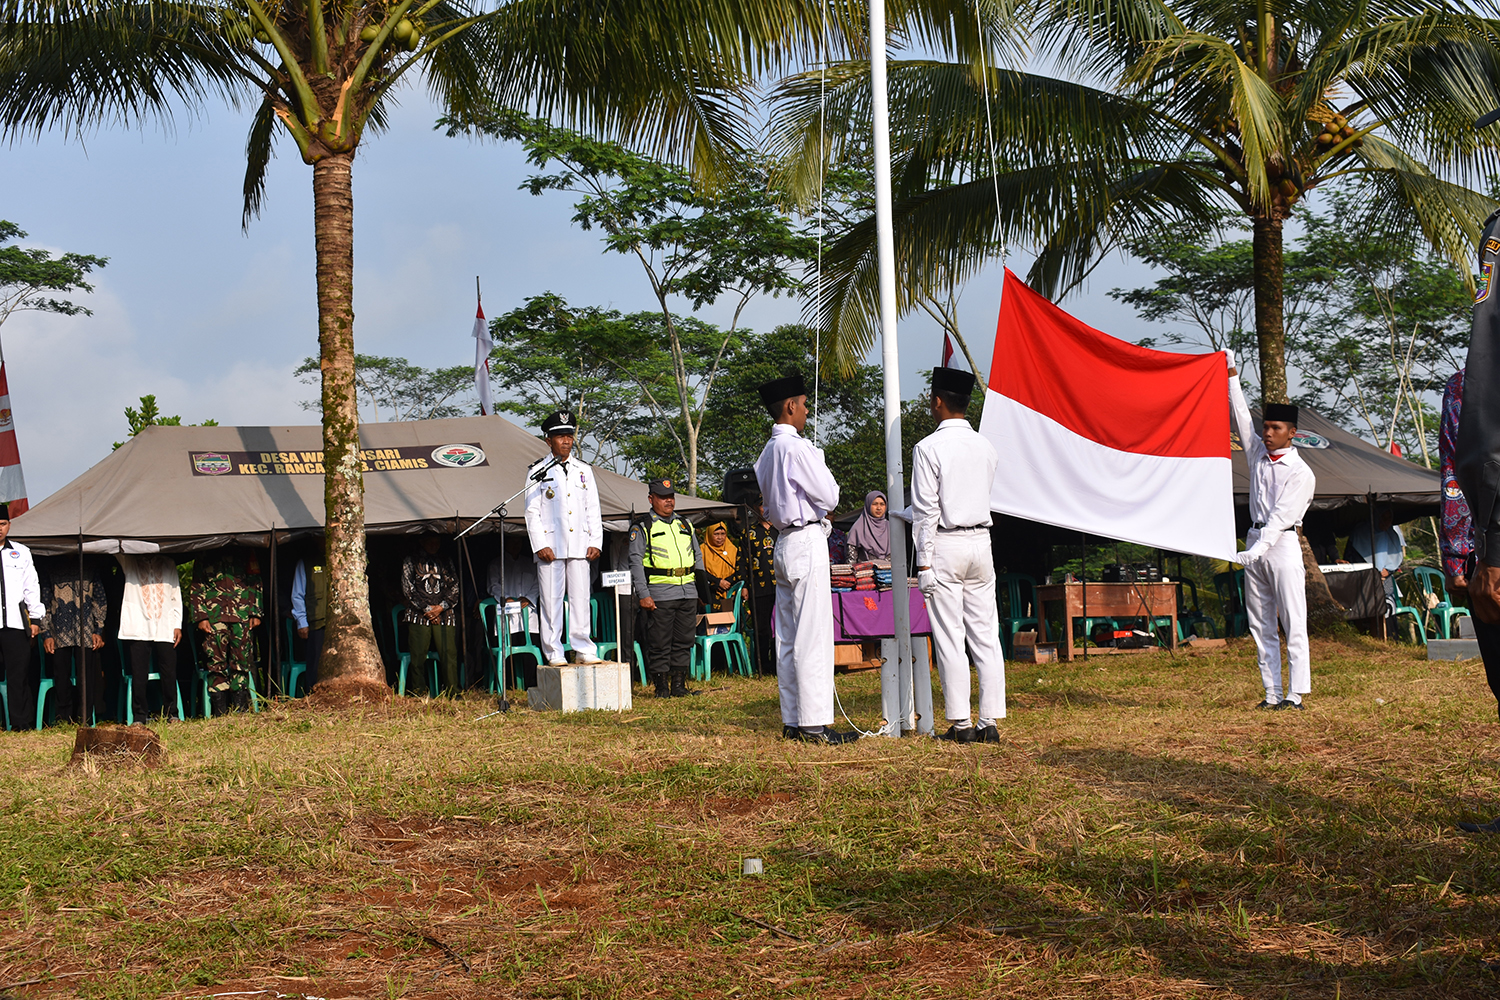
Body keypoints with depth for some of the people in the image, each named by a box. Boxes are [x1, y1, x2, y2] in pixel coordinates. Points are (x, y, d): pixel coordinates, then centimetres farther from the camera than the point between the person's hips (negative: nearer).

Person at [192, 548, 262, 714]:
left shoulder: (245, 554, 15)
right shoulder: (204, 557, 14)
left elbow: (256, 584, 15)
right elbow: (197, 588, 12)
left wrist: (256, 613, 5)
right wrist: (201, 617, 0)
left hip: (242, 615, 0)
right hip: (214, 617, 0)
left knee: (242, 662, -2)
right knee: (216, 663, -4)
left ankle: (241, 710, 2)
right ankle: (220, 712, -3)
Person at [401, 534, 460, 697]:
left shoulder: (446, 561, 18)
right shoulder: (410, 561, 11)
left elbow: (454, 588, 13)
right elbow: (408, 589, 3)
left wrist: (441, 607, -3)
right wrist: (426, 609, -6)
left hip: (444, 615, 2)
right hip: (419, 615, -2)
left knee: (449, 655, -6)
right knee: (418, 656, -6)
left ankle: (452, 694, -3)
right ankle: (420, 695, -1)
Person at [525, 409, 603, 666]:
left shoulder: (584, 471, 14)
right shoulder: (538, 472, 4)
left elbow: (593, 510, 13)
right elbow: (532, 512, 0)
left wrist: (596, 541, 3)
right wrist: (540, 545, -10)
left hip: (579, 545, 3)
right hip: (551, 545, -3)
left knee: (580, 597, 1)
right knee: (551, 599, -2)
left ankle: (583, 649, 6)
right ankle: (553, 652, 3)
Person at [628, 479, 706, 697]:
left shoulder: (685, 525, 18)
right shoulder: (642, 528, 2)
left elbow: (697, 555, 26)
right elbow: (636, 562, -2)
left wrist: (702, 578, 12)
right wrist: (643, 595, -10)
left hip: (688, 592, 5)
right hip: (660, 594, -5)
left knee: (684, 641, 7)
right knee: (659, 644, -3)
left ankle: (679, 684, 14)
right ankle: (661, 686, 4)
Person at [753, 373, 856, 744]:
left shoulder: (767, 452, 15)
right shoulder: (797, 447, -13)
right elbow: (829, 496, -12)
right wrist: (821, 464, 5)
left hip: (784, 542, 10)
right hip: (806, 542, -10)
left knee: (788, 638, 9)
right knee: (813, 637, -9)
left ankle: (793, 721, 13)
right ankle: (815, 723, -10)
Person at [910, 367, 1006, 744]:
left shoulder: (928, 448, -8)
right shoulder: (985, 446, 10)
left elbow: (926, 511, -11)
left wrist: (924, 563, -8)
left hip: (945, 545, -5)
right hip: (981, 542, 5)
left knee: (950, 639, -2)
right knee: (986, 635, 5)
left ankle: (960, 724, -1)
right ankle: (990, 721, 5)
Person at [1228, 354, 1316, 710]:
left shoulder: (1300, 473, -8)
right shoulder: (1258, 453, 11)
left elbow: (1280, 516, -18)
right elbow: (1241, 417, 18)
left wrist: (1257, 550, -28)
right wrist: (1232, 377, 15)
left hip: (1282, 544, -7)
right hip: (1255, 542, 7)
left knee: (1293, 624, -8)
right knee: (1261, 626, 5)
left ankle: (1295, 695, -10)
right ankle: (1272, 694, 7)